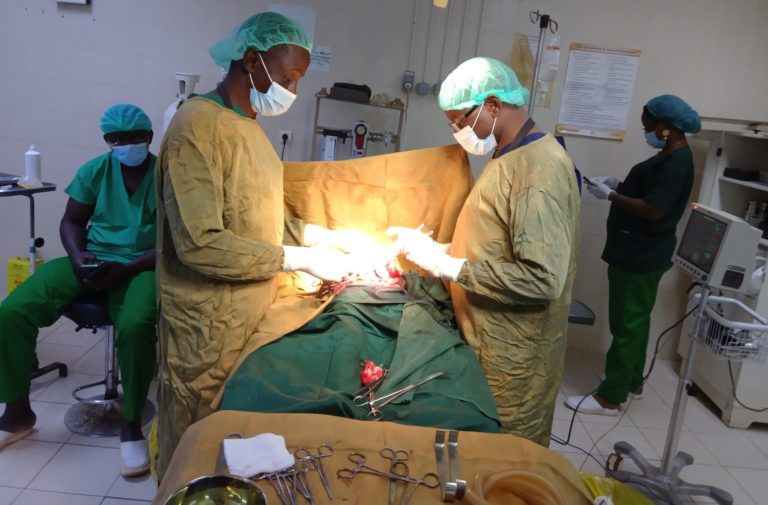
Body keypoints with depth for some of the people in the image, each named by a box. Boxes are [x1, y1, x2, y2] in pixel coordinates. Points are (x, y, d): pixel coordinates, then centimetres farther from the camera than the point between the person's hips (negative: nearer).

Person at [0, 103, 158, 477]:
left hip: (140, 266, -4)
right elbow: (72, 222, 11)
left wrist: (126, 269, -22)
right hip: (90, 260, 4)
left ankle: (131, 424, -16)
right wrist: (77, 256, -10)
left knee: (135, 326, -37)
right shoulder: (94, 171, 6)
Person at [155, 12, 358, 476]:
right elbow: (200, 244, -27)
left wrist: (322, 236, 2)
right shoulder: (198, 125, -20)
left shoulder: (249, 125, 10)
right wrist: (300, 259, -22)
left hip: (250, 315, 8)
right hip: (208, 325, -8)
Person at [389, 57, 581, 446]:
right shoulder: (509, 156, 11)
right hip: (489, 341, 9)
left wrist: (448, 266, -24)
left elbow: (542, 279, -29)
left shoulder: (539, 169, -22)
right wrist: (438, 249, 3)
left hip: (514, 356, -9)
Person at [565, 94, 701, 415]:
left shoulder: (677, 162, -18)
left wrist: (611, 195, -17)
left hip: (641, 257, -11)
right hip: (639, 253, 11)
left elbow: (654, 209, -25)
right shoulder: (669, 156, 14)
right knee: (634, 321, 18)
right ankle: (632, 383, 31)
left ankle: (610, 397, 2)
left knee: (626, 325, -5)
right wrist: (617, 185, 7)